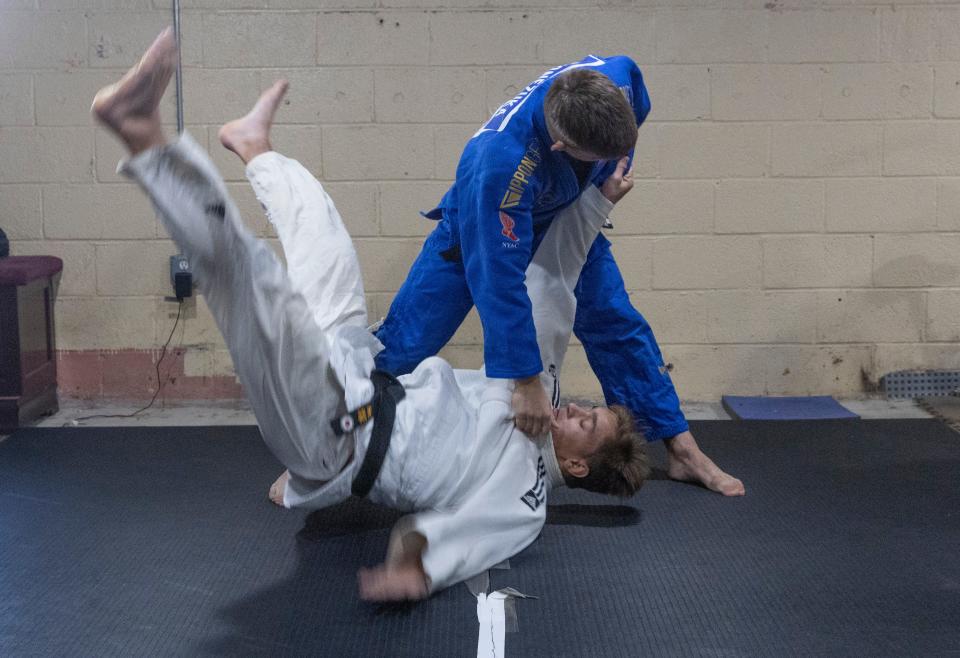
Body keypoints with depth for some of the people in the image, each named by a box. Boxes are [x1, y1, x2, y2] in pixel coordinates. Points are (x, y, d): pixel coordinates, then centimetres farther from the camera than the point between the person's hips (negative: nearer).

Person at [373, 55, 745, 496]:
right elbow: (499, 277, -40)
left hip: (567, 221, 5)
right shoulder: (500, 162, -46)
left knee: (620, 327, 1)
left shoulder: (616, 78, -31)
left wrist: (610, 183, -7)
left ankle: (684, 453, 11)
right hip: (480, 232, -4)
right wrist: (527, 382, -35)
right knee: (405, 343, -5)